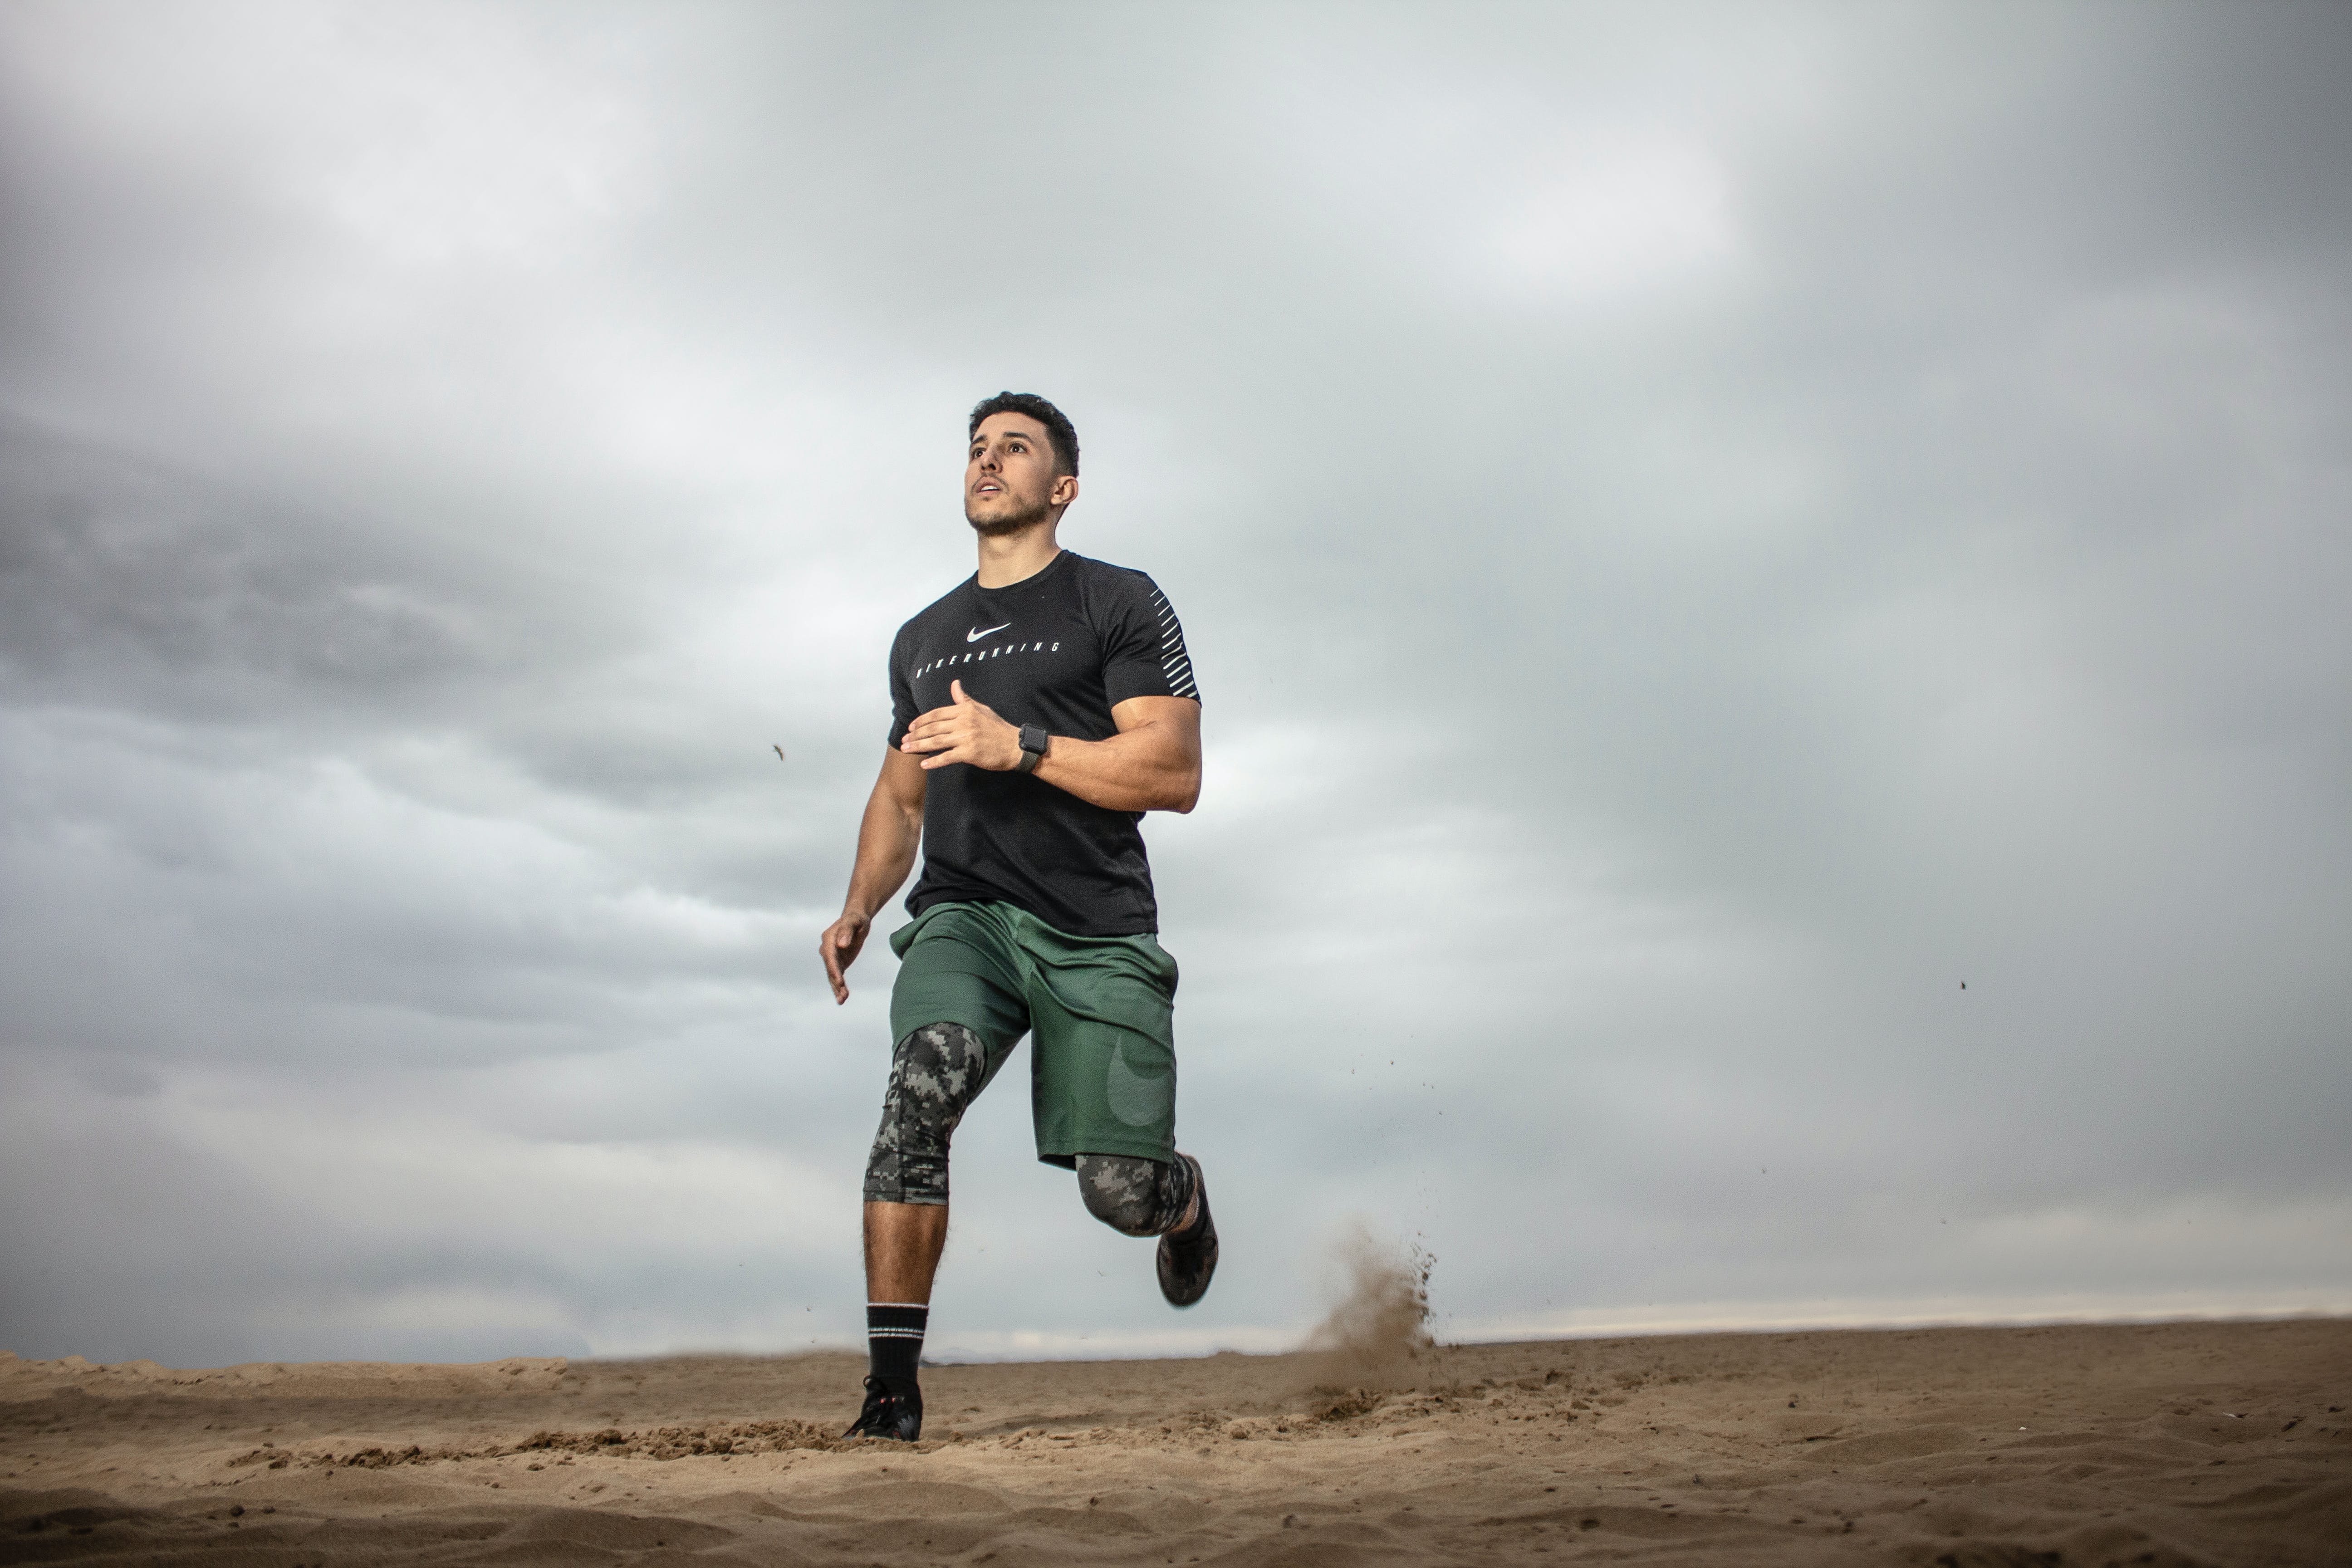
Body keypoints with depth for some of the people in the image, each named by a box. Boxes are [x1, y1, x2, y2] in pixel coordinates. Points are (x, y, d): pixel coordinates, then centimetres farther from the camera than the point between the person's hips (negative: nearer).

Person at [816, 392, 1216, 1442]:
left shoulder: (1120, 604, 4)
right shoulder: (921, 638, 22)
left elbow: (1174, 774, -6)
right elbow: (899, 795, 29)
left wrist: (1018, 745, -15)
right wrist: (857, 909, 11)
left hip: (1096, 932, -3)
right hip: (964, 913, 3)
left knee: (1121, 1190, -9)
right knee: (925, 1079, -28)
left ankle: (1185, 1198, 31)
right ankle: (893, 1386, -22)